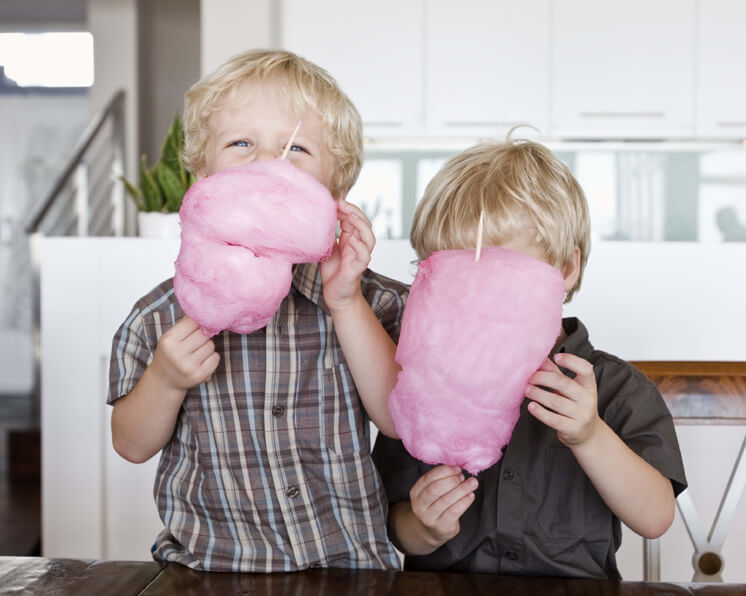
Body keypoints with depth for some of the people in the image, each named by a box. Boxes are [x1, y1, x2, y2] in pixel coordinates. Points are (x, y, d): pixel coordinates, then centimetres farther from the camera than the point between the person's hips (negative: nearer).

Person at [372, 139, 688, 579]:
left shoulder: (615, 388, 0)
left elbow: (655, 519, -9)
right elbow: (398, 530, 3)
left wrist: (590, 437, -22)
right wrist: (424, 530, -17)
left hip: (574, 582, -1)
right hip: (446, 587, 2)